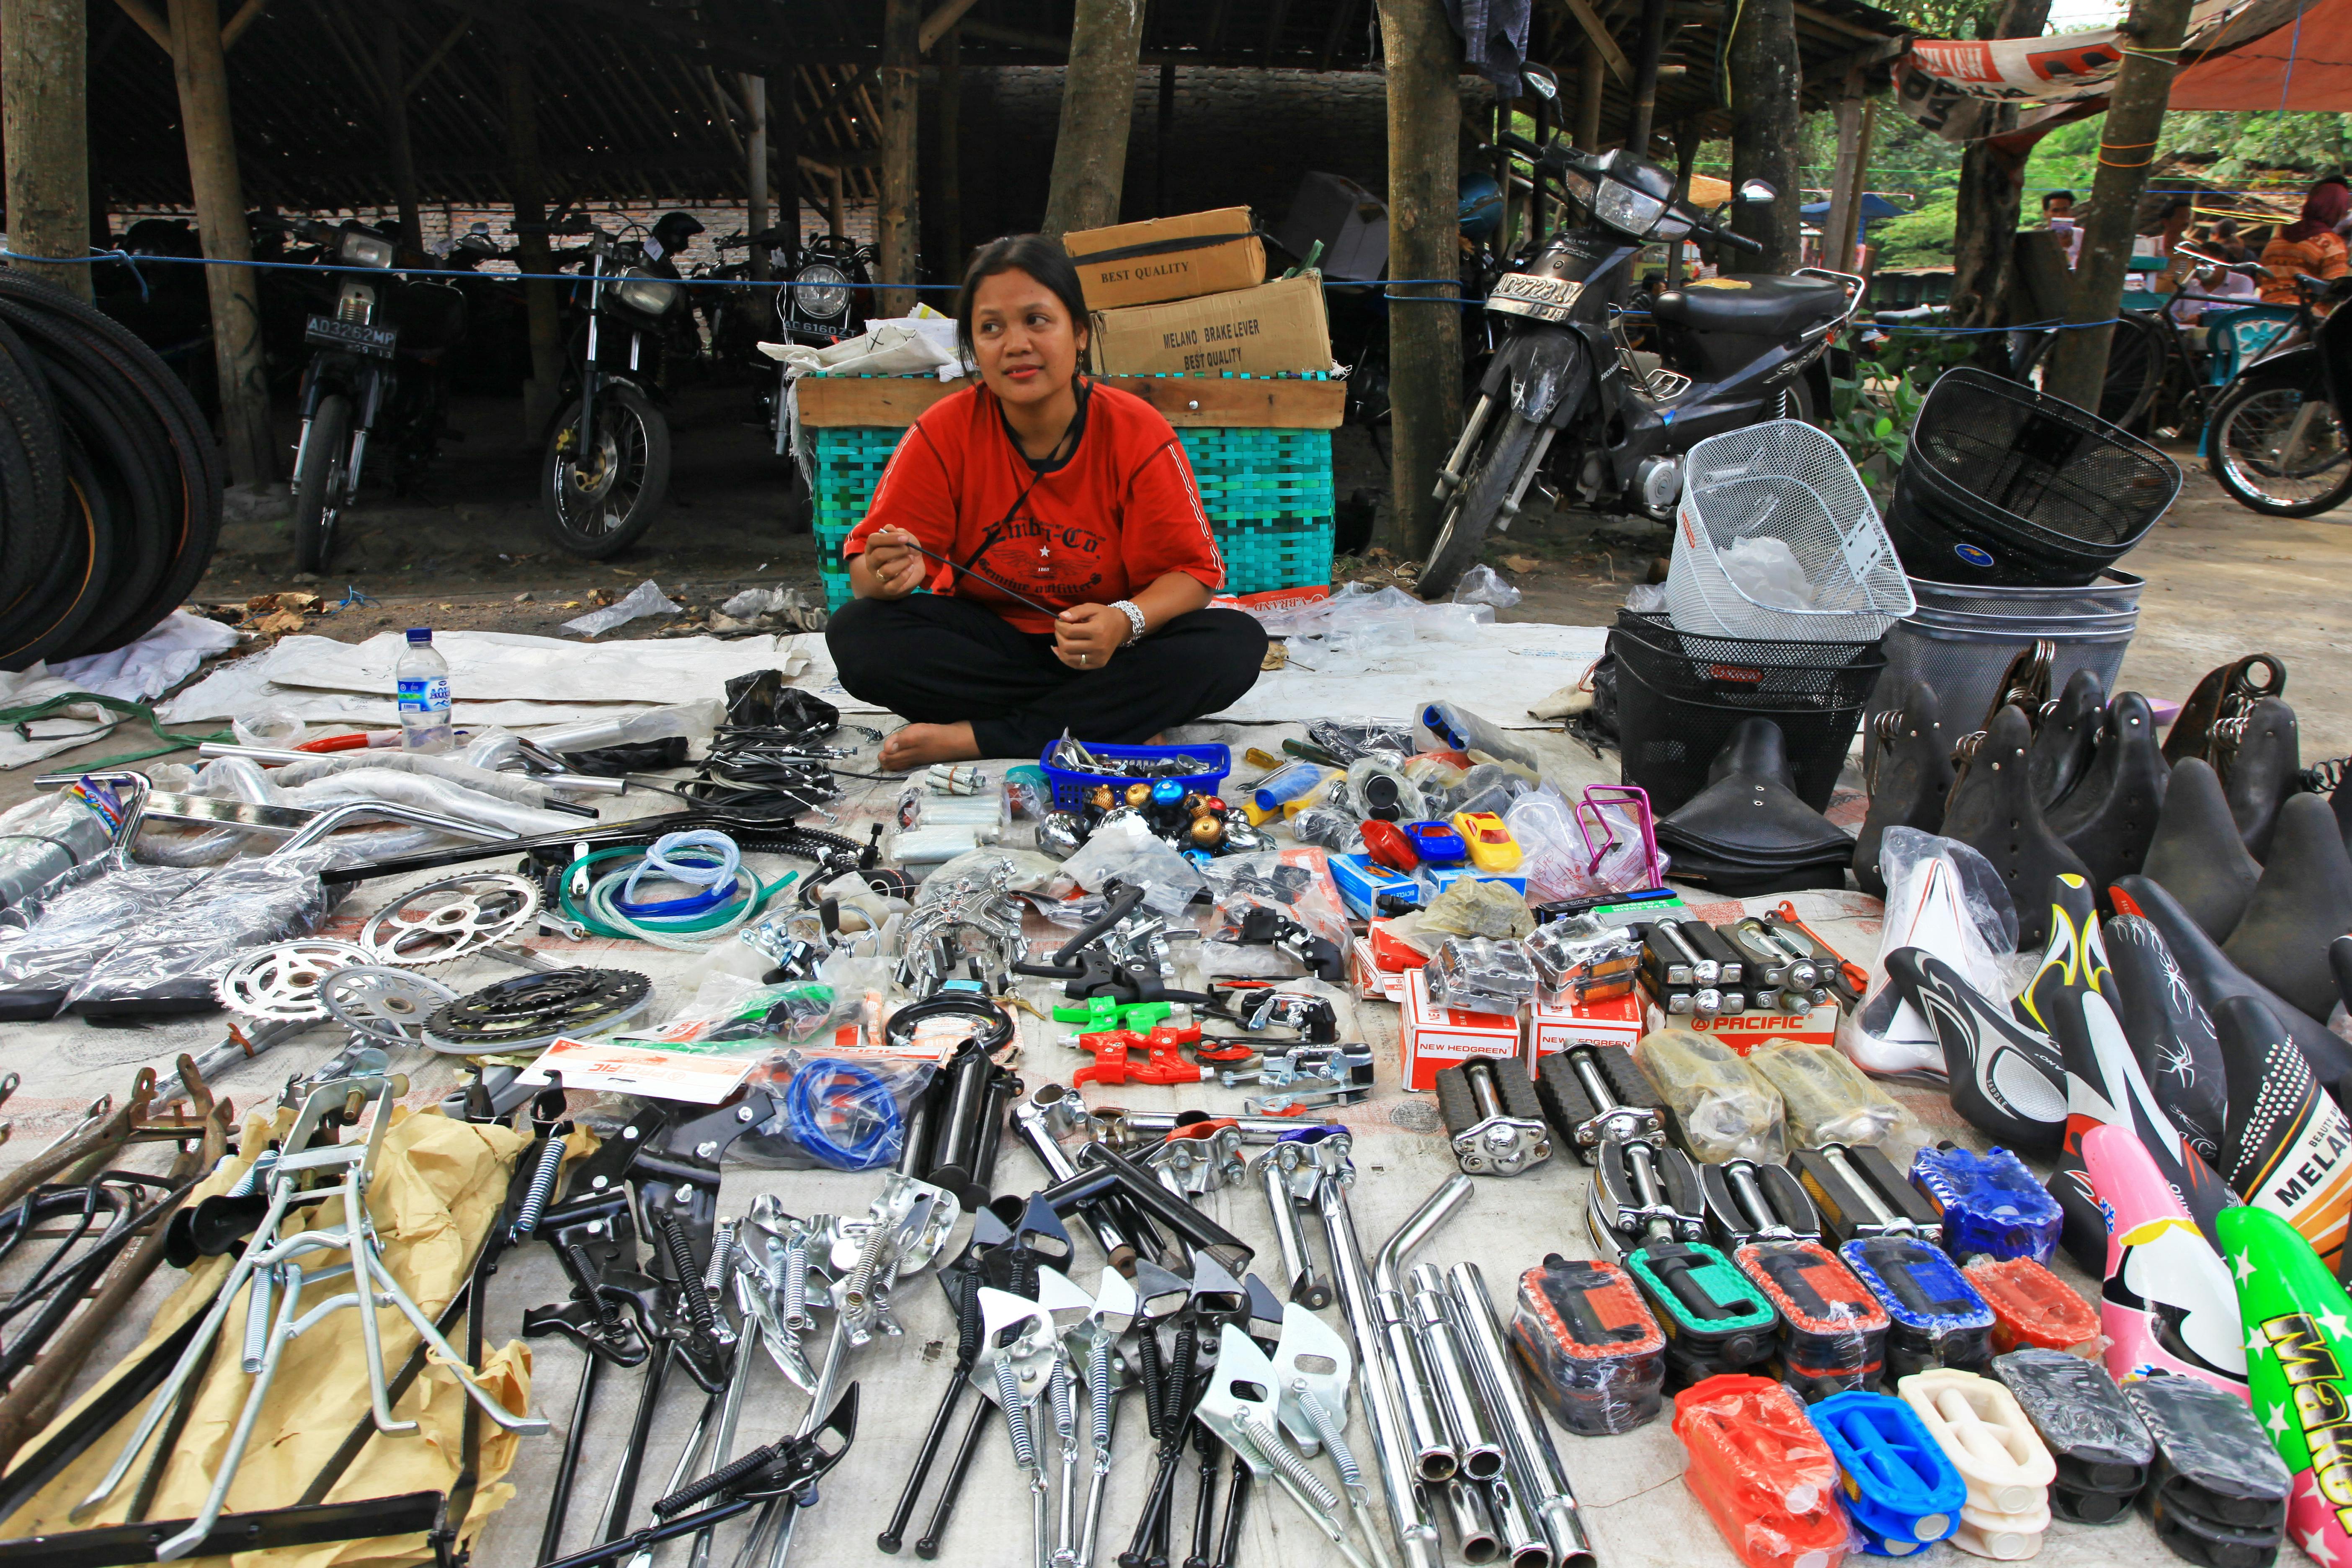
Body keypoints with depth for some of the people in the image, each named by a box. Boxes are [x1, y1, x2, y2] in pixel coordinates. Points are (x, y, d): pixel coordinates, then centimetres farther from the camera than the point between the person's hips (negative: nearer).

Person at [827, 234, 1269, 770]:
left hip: (1104, 646, 0)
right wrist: (890, 574, -35)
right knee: (857, 634, -26)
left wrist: (1126, 622, -33)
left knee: (1238, 644, -27)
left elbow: (1191, 571, -12)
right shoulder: (945, 433, -10)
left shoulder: (1136, 432, -13)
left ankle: (981, 737, -25)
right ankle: (1124, 718, -23)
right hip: (983, 636, 1)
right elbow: (865, 567, -9)